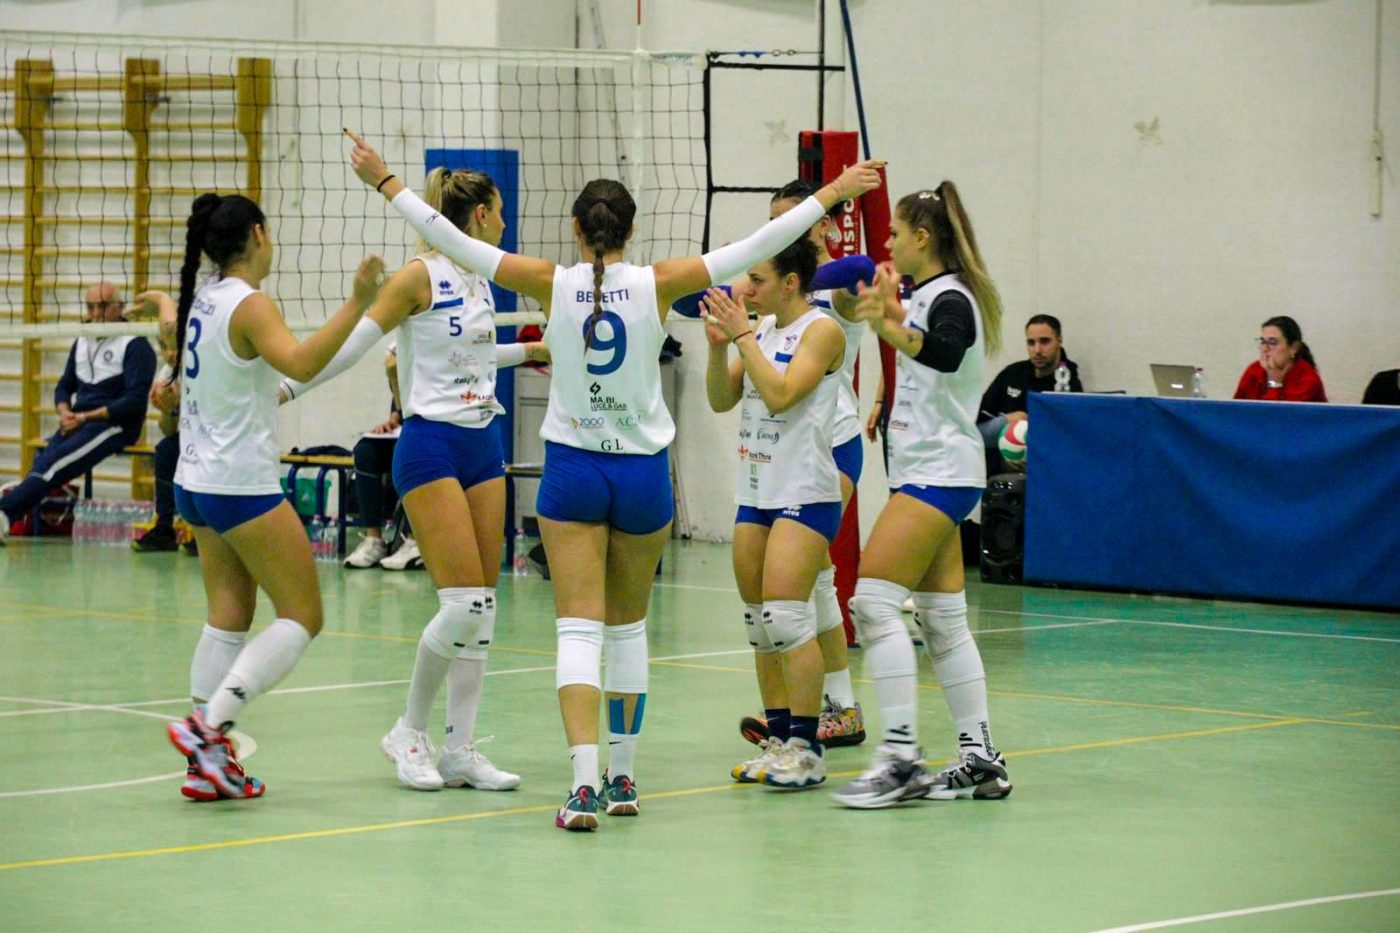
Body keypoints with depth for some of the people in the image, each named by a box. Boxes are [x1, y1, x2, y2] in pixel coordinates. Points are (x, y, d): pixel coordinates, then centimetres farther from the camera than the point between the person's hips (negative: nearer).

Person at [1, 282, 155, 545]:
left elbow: (135, 401, -12)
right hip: (77, 423, 7)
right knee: (43, 462, -24)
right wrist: (64, 412, -2)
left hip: (116, 425, -7)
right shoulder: (82, 341, 17)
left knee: (53, 463, -29)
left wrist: (85, 417, -14)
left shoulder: (135, 345, -4)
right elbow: (64, 386, 23)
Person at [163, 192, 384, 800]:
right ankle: (208, 725, -15)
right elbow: (301, 363, -35)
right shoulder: (249, 305, -17)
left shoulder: (203, 298, 8)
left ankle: (208, 762, 5)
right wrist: (357, 304, -40)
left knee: (228, 618, 10)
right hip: (242, 486, -9)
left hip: (197, 482, 9)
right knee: (302, 617, -3)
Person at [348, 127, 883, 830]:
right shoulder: (657, 285, -7)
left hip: (572, 469, -1)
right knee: (628, 626, 17)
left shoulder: (552, 284, -8)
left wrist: (385, 182, 4)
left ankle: (585, 781, -21)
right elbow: (758, 246, -4)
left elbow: (450, 240, -5)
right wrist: (835, 192, 4)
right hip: (642, 473, 1)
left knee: (579, 628, -4)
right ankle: (622, 777, 22)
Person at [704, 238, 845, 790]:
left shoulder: (822, 330, -9)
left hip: (804, 494, -8)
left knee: (785, 617, -15)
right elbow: (721, 400, 14)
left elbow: (781, 394, -20)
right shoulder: (762, 328, 13)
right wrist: (719, 345, -1)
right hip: (756, 491, 8)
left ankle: (806, 750, -11)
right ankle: (778, 740, 16)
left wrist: (742, 335, -15)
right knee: (759, 623, 8)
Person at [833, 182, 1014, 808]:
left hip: (939, 473, -10)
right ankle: (980, 759, 11)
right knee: (942, 620, 9)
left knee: (874, 602, -16)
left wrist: (895, 328, -53)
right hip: (928, 473, 10)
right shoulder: (925, 295, 15)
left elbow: (946, 353, -39)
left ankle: (900, 758, -18)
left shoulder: (951, 298, -14)